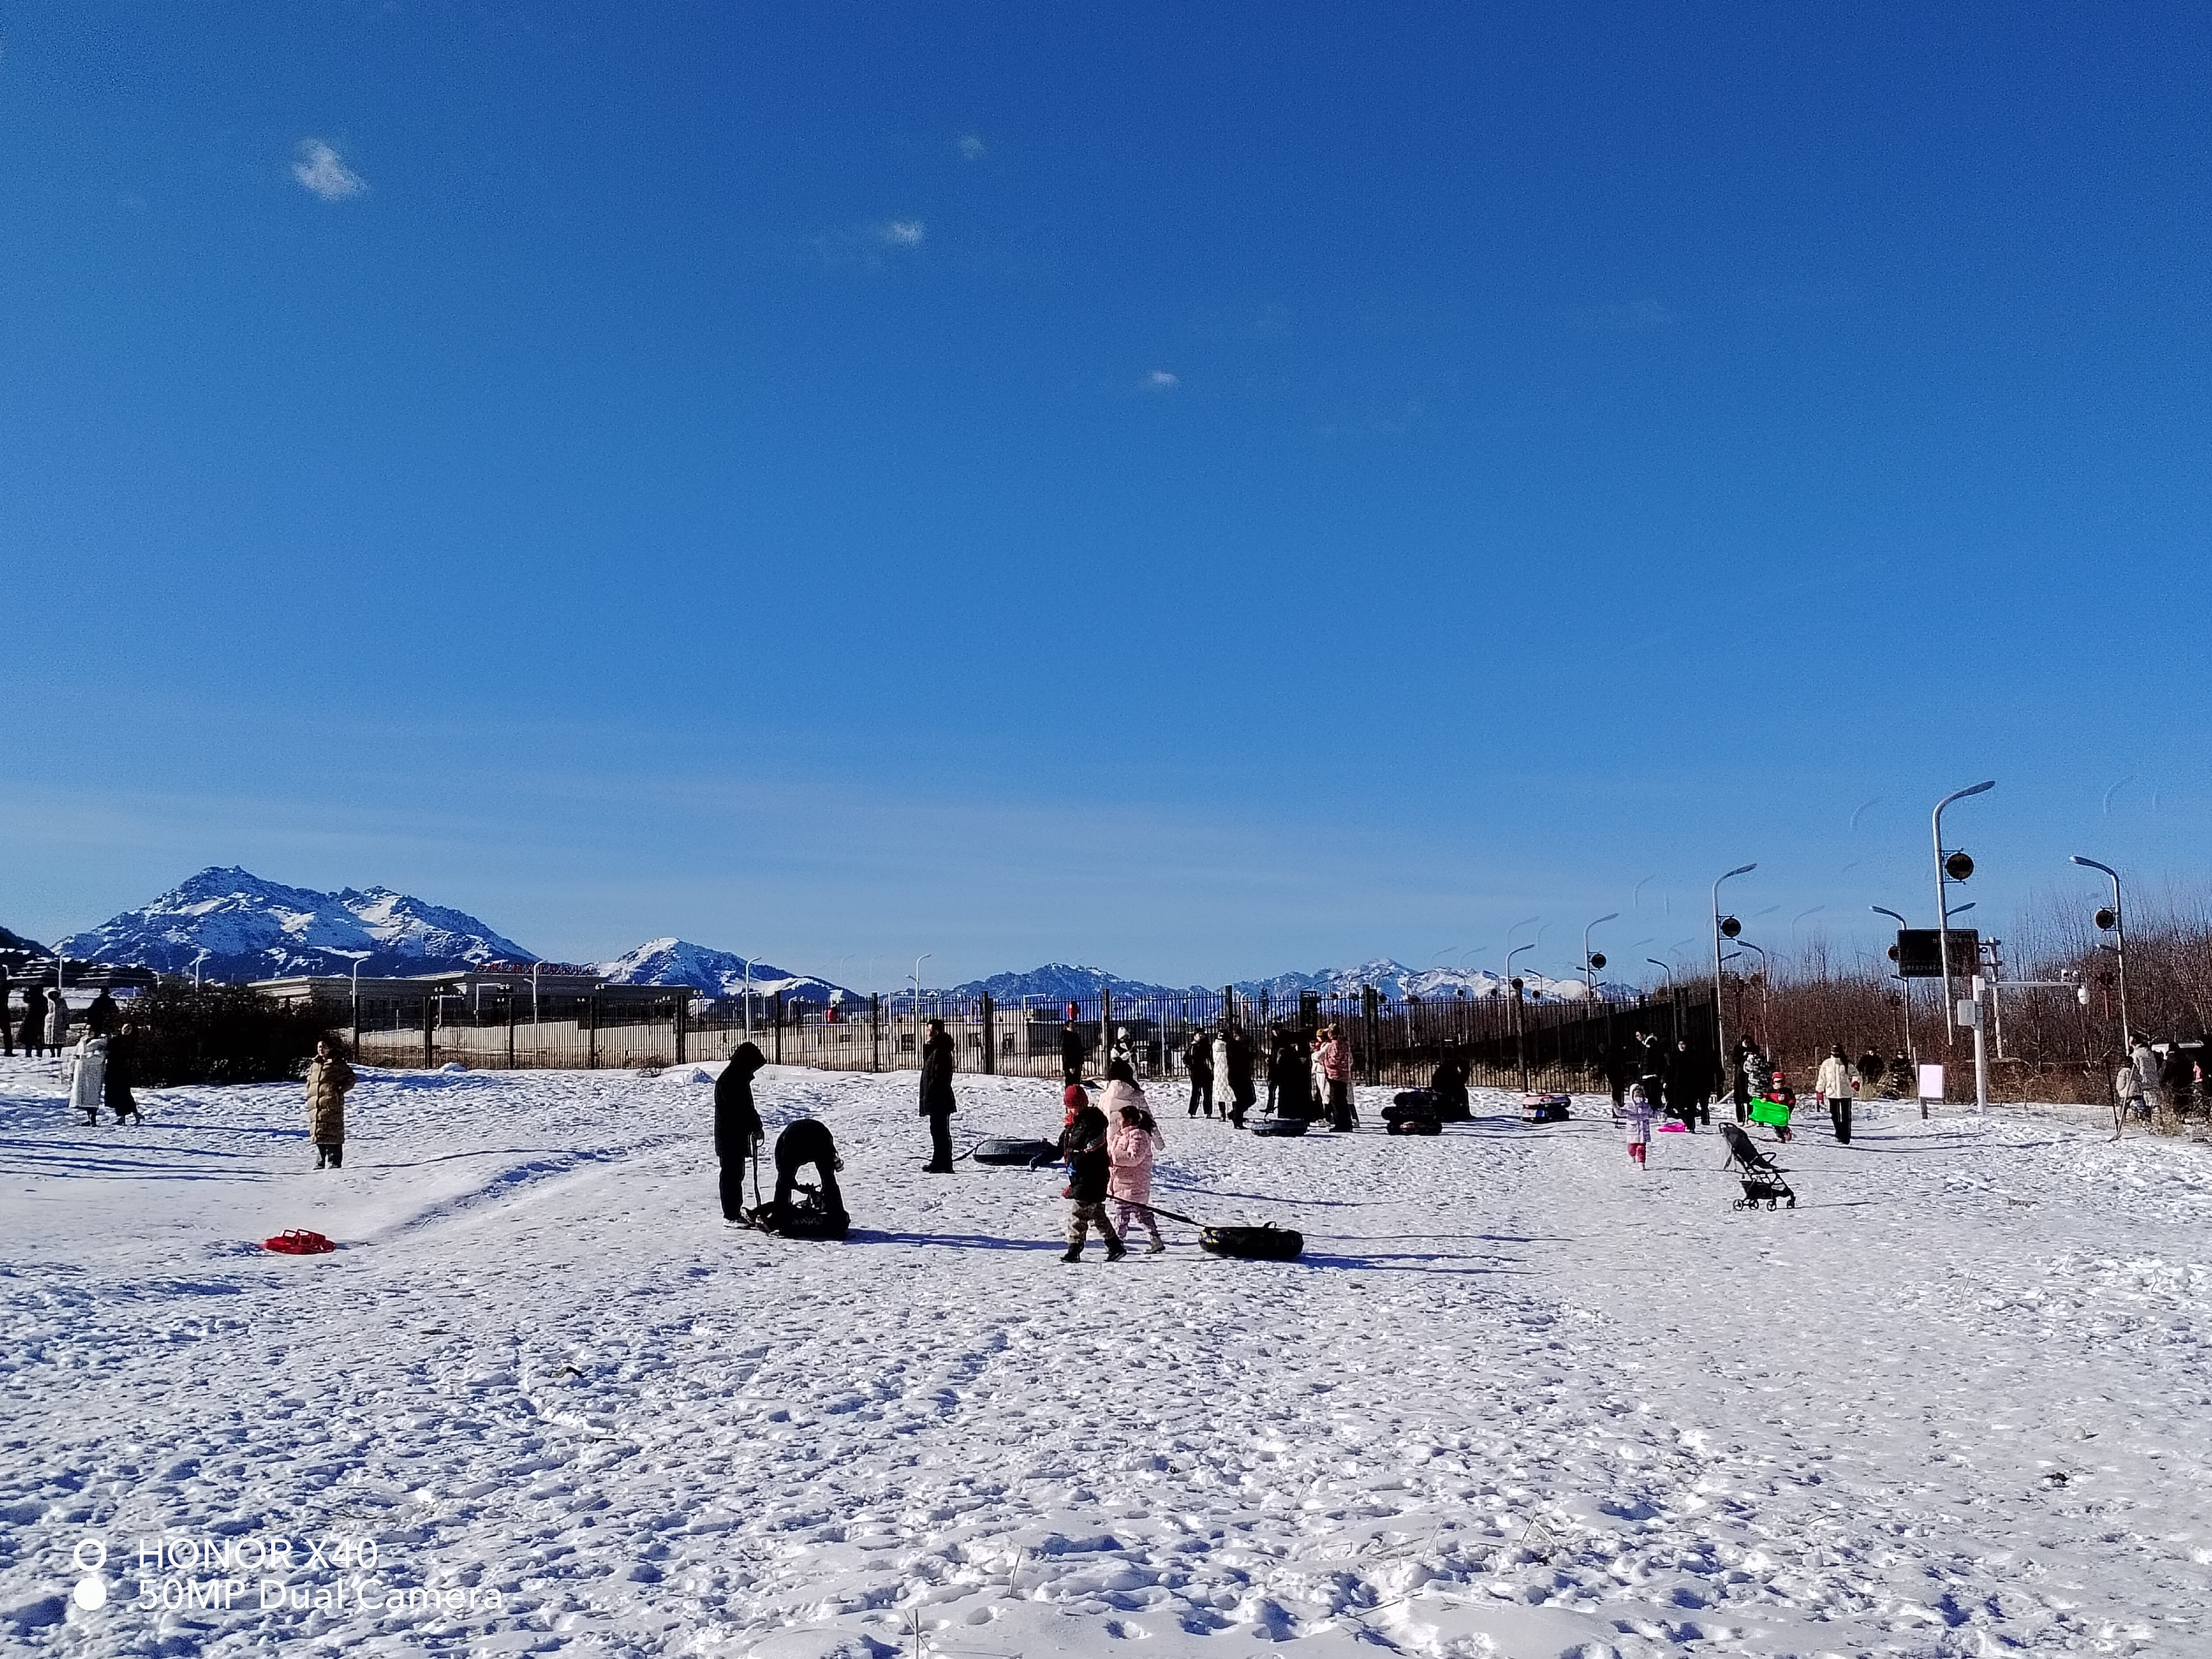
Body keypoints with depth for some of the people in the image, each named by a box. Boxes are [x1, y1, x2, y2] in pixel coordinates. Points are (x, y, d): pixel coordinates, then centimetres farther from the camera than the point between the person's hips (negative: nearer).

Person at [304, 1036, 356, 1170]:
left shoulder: (338, 1064, -2)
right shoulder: (314, 1065, 17)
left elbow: (352, 1078, 0)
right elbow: (309, 1082, 29)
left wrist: (341, 1090, -7)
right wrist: (310, 1096, 15)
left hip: (332, 1105, -6)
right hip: (316, 1105, 6)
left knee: (334, 1134, -7)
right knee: (318, 1134, 7)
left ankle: (335, 1162, -2)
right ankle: (320, 1162, 14)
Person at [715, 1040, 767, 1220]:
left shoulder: (739, 1078, 15)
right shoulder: (730, 1079, -17)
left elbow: (747, 1106, 19)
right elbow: (740, 1109, -22)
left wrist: (756, 1126, 9)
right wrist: (755, 1127, -17)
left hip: (738, 1136, 10)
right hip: (731, 1137, -10)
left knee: (736, 1174, 15)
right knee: (732, 1175, -6)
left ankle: (735, 1211, 23)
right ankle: (732, 1213, -2)